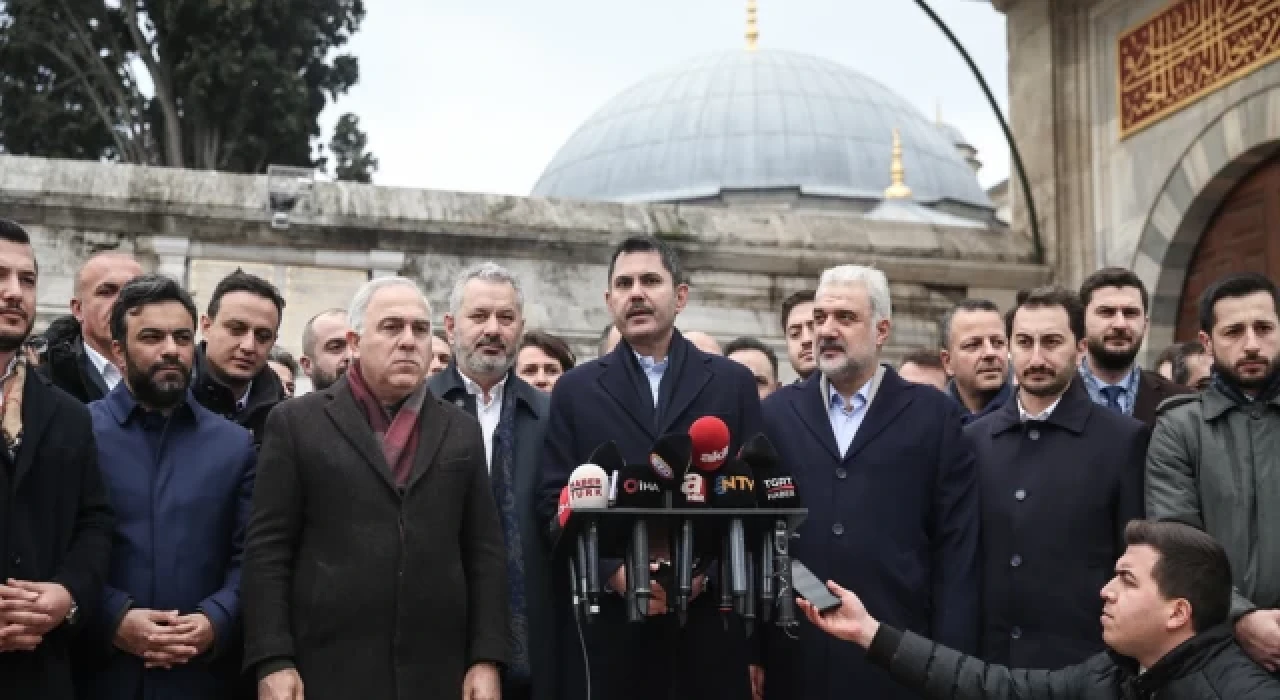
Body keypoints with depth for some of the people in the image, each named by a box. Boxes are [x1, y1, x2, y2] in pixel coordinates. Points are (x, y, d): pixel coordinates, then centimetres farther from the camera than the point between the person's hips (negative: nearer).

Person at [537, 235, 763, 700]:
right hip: (613, 614, 0)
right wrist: (615, 571, -10)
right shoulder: (575, 390, 8)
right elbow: (555, 501, 3)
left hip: (712, 611, 0)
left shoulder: (733, 382, 7)